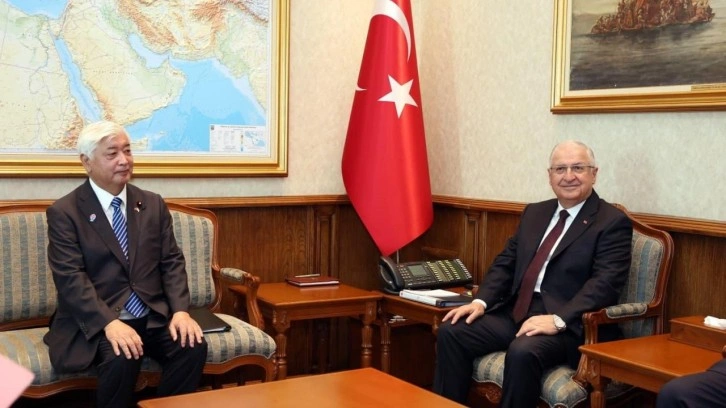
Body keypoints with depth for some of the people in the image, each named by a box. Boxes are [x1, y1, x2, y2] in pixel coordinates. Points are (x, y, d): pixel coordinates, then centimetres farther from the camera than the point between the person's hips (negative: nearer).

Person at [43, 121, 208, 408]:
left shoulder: (153, 204, 11)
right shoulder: (64, 212, -3)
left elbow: (171, 262, 7)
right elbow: (70, 278, -13)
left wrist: (180, 311, -10)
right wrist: (109, 322, -27)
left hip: (154, 316, 4)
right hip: (97, 321, -4)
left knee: (194, 346, -23)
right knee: (122, 358, -33)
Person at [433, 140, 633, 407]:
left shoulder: (613, 222, -3)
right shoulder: (535, 213, 17)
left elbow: (606, 283, -15)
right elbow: (506, 263, 16)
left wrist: (558, 320, -27)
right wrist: (481, 301, -2)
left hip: (570, 325, -6)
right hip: (516, 313, 7)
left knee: (522, 351, -34)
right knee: (451, 331, -12)